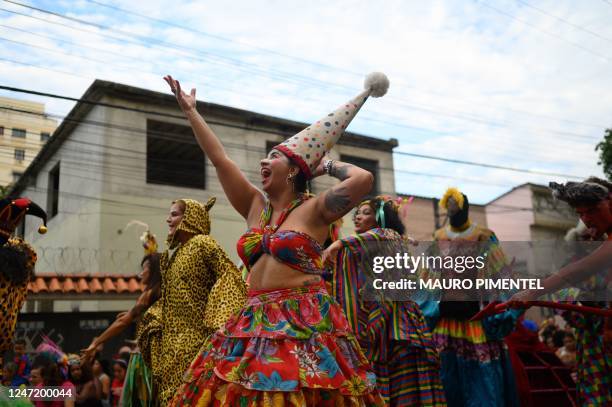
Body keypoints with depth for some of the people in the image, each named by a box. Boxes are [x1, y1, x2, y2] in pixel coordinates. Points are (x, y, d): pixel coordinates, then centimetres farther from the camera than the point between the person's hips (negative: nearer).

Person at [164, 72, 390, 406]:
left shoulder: (314, 210, -3)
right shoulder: (256, 206, 13)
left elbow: (363, 179, -18)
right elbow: (220, 160, 14)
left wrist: (329, 165, 1)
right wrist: (190, 112, 18)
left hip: (305, 324, -5)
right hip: (255, 324, 6)